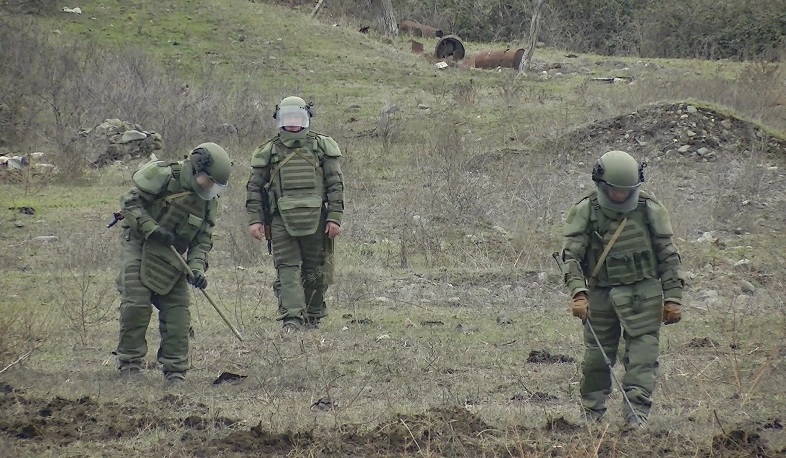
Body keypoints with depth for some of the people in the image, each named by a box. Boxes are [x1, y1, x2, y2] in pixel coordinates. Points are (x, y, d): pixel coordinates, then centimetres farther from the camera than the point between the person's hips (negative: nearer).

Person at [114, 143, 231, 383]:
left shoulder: (209, 201, 5)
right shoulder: (164, 176, -15)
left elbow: (203, 239, 5)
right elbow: (131, 201, -14)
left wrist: (197, 268, -11)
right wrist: (151, 228, -24)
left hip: (171, 257, 6)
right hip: (139, 247, -6)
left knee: (177, 312, 0)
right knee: (136, 305, -13)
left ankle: (175, 372, 6)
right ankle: (129, 365, -3)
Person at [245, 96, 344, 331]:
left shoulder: (322, 147, 7)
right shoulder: (268, 152, 8)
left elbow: (336, 185, 5)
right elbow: (254, 188, 9)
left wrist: (335, 218, -3)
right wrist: (254, 220, -1)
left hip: (315, 220, 1)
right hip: (281, 221, -1)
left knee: (316, 272, 6)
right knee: (288, 269, -11)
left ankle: (313, 316, 19)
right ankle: (291, 318, -19)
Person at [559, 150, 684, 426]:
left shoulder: (651, 211, 0)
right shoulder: (585, 212, -2)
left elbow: (668, 257, 5)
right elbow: (571, 255, -7)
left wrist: (672, 299, 1)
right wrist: (578, 292, -21)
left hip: (643, 294, 0)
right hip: (600, 294, 0)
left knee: (642, 355, -11)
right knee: (597, 357, 6)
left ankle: (637, 413, -15)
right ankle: (591, 416, 22)